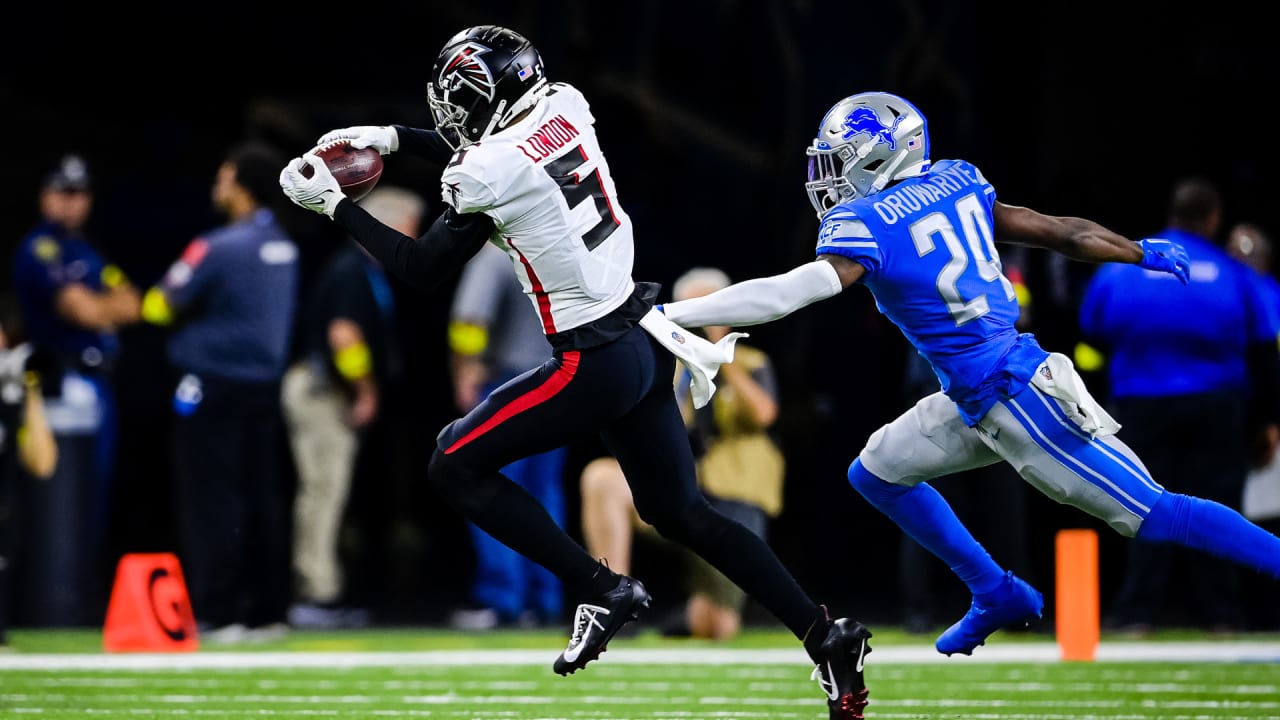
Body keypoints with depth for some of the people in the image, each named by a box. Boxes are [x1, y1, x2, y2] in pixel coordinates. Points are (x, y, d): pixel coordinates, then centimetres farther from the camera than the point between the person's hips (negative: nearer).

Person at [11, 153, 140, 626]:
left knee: (96, 496, 11)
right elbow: (82, 310, -17)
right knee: (60, 500, -12)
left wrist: (99, 305, -5)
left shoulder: (88, 252, 21)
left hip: (96, 385, 9)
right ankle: (52, 605, -13)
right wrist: (113, 304, 1)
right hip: (63, 386, -9)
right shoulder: (41, 249, -7)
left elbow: (130, 306, 15)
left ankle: (88, 600, 17)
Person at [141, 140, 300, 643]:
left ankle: (218, 615, -5)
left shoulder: (219, 248, -16)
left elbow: (159, 307, -11)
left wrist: (169, 297, 10)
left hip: (214, 387, -7)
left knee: (212, 502, -3)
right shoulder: (283, 247, 7)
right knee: (264, 502, 10)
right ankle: (267, 612, 12)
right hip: (265, 388, 7)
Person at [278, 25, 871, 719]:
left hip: (594, 363, -8)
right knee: (679, 511, 17)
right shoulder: (565, 110, 4)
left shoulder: (488, 173, -18)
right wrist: (394, 137, 23)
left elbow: (421, 267, -5)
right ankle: (827, 639, 12)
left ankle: (599, 589, 0)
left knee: (455, 466, 3)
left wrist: (333, 203, 2)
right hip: (647, 342, 8)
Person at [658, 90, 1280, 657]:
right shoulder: (953, 185, 6)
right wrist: (1146, 254, 25)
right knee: (877, 474, 17)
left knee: (1149, 513, -6)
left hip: (1015, 396, -9)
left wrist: (670, 315, -22)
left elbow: (789, 294, -25)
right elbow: (1058, 233, 12)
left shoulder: (865, 226, -16)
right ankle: (999, 596, 24)